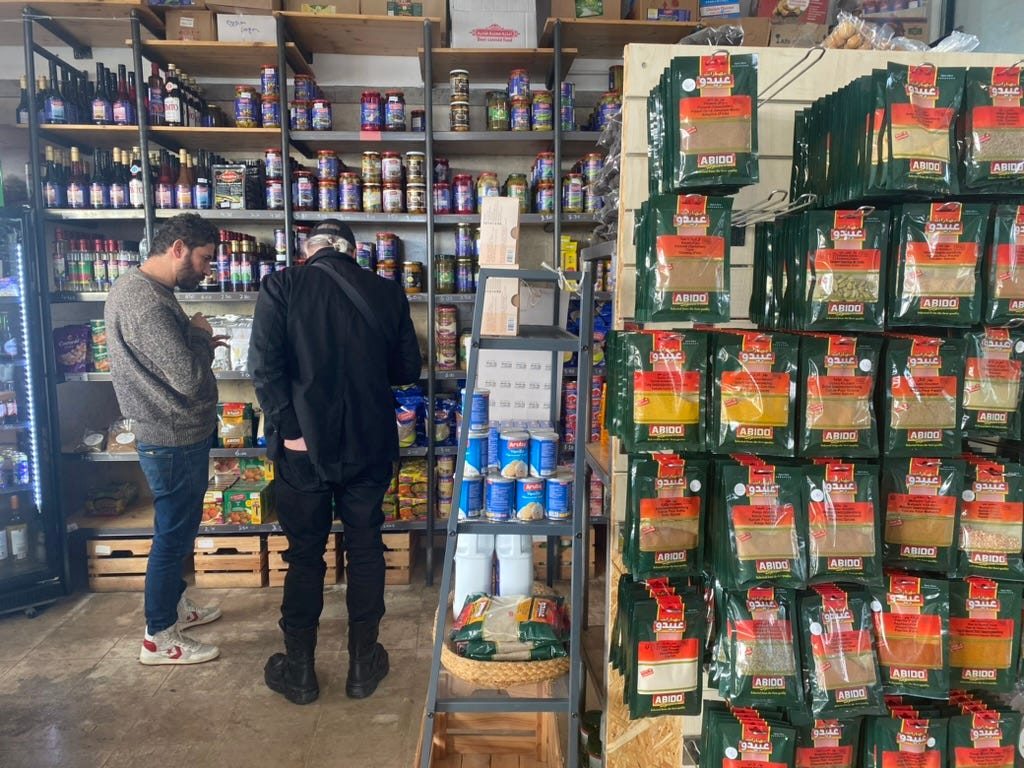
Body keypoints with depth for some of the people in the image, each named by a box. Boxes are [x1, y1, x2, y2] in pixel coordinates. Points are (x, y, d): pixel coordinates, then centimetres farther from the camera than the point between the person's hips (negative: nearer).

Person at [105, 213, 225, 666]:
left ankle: (175, 605, 40)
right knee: (173, 532, 3)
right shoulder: (143, 300, -24)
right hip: (174, 440, -10)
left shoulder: (146, 290, 10)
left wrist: (197, 341, 5)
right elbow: (188, 377, -28)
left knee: (179, 528, 22)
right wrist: (200, 336, -11)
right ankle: (159, 638, 18)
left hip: (179, 435, 10)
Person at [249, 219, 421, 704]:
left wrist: (287, 429, -11)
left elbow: (264, 364, -16)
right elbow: (408, 368, 4)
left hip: (304, 445, -1)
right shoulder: (387, 292, -1)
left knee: (305, 555, 12)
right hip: (370, 445, 2)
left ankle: (299, 672, 25)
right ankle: (364, 664, 26)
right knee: (365, 550, 14)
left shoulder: (281, 287, -6)